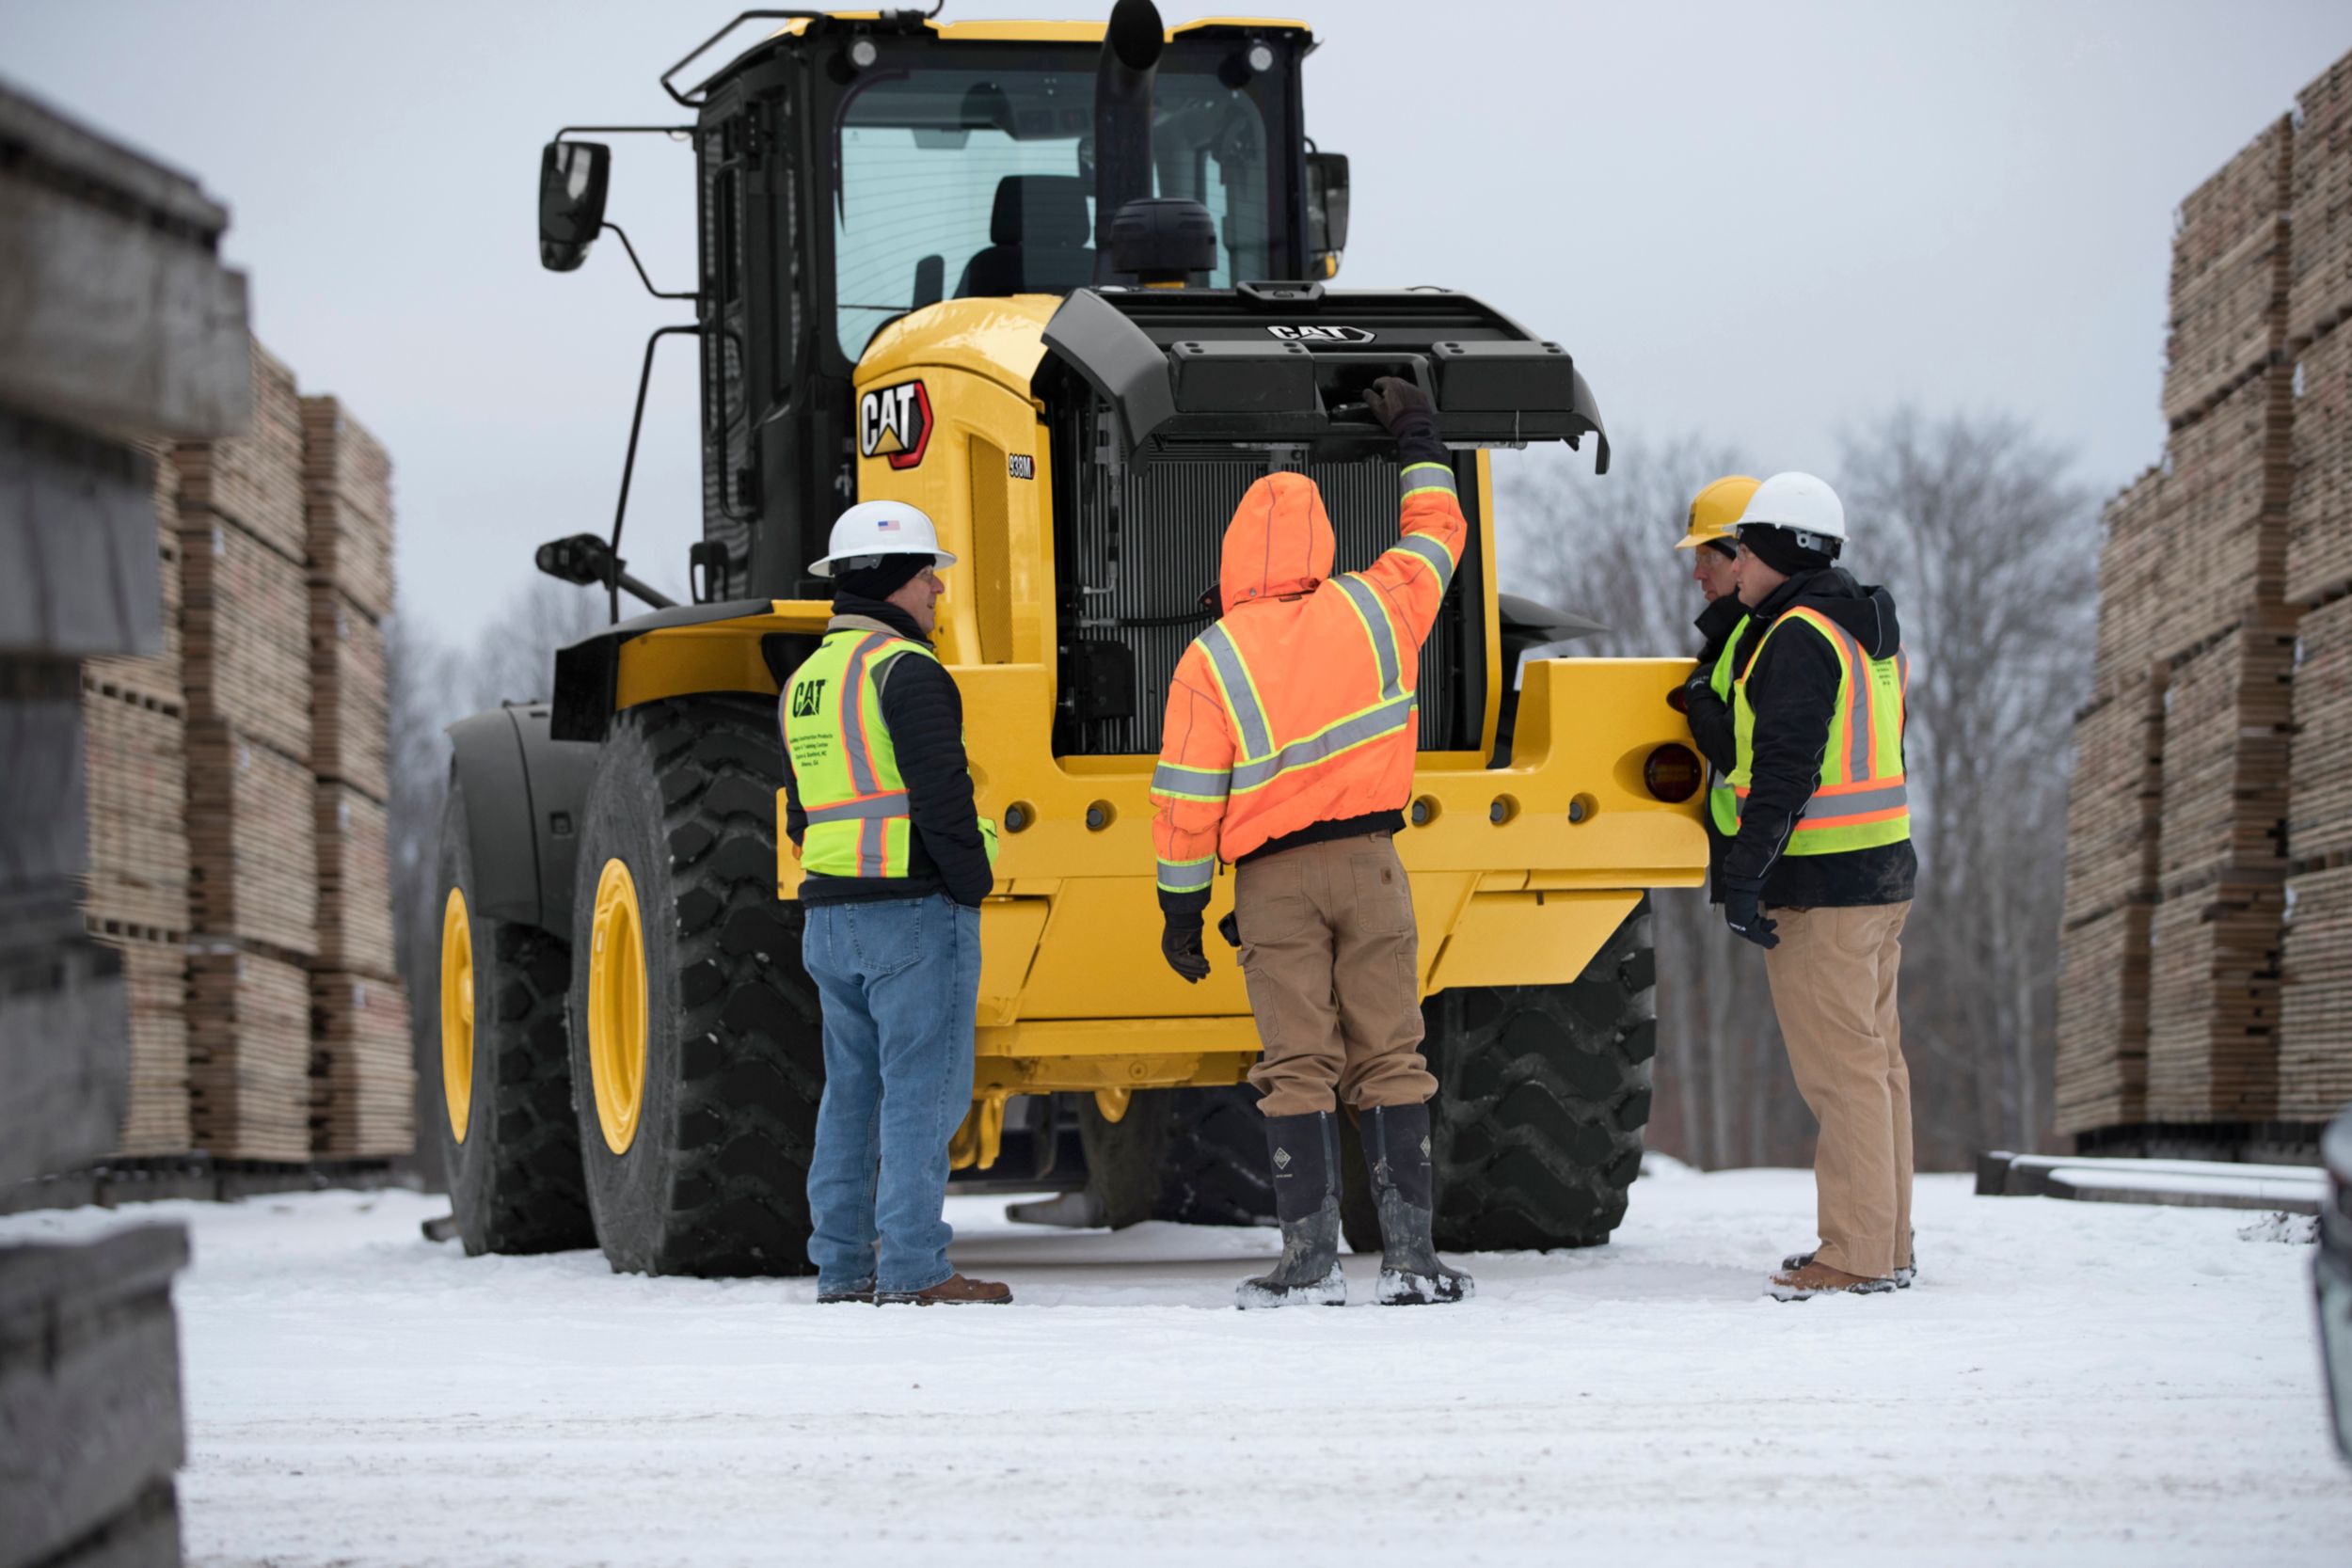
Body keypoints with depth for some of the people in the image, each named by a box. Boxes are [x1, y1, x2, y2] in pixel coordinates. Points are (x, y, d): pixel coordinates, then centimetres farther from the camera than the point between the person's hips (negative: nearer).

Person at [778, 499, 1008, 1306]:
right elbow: (941, 794, -18)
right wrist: (972, 881, -8)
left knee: (853, 1089, 12)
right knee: (922, 1089, -6)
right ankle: (914, 1269, -9)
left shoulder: (804, 682, 17)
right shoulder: (905, 671, -12)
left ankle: (841, 1267, 12)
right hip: (914, 909, -8)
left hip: (829, 913, 8)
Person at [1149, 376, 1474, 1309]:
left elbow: (1186, 803, -7)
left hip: (1274, 879, -2)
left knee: (1297, 1068, 0)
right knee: (1389, 1059, 4)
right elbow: (1438, 534, 21)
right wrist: (1416, 438, 35)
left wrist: (1180, 910, 2)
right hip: (1368, 862, 2)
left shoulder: (1211, 660, -7)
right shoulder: (1371, 611, 1)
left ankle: (1310, 1259, -4)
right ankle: (1410, 1257, 0)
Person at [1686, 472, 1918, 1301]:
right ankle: (1886, 1245, 17)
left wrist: (1744, 877, -21)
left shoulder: (1799, 637, -14)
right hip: (1882, 872, 10)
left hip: (1821, 884, -10)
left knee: (1839, 1068, -8)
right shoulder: (1867, 630, 17)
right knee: (1875, 1058, 12)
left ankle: (1856, 1255, -7)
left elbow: (1786, 768, -21)